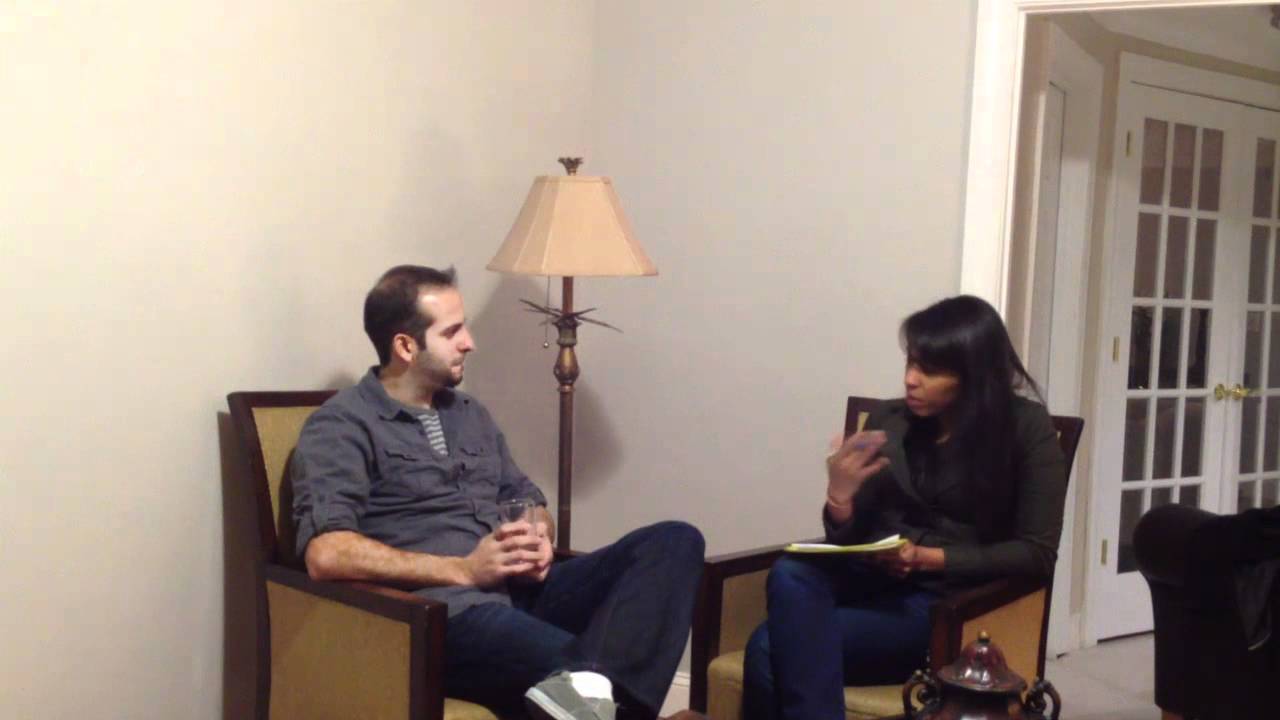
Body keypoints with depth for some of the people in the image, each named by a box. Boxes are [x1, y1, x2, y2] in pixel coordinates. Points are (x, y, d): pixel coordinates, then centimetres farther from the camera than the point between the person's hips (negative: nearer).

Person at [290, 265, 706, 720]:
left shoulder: (470, 415, 24)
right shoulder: (341, 426, -1)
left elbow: (530, 502, 26)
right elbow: (326, 555, -15)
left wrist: (539, 541, 0)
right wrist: (464, 569, -16)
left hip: (523, 593, 9)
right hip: (445, 614, -9)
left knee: (675, 541, -20)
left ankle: (583, 684, -39)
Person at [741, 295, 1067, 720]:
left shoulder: (1027, 428, -4)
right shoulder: (888, 421, 6)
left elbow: (1037, 553, -6)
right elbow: (850, 538, 9)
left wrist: (930, 559, -15)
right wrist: (840, 497, -14)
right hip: (871, 578, 5)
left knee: (772, 649, -26)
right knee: (790, 575, -32)